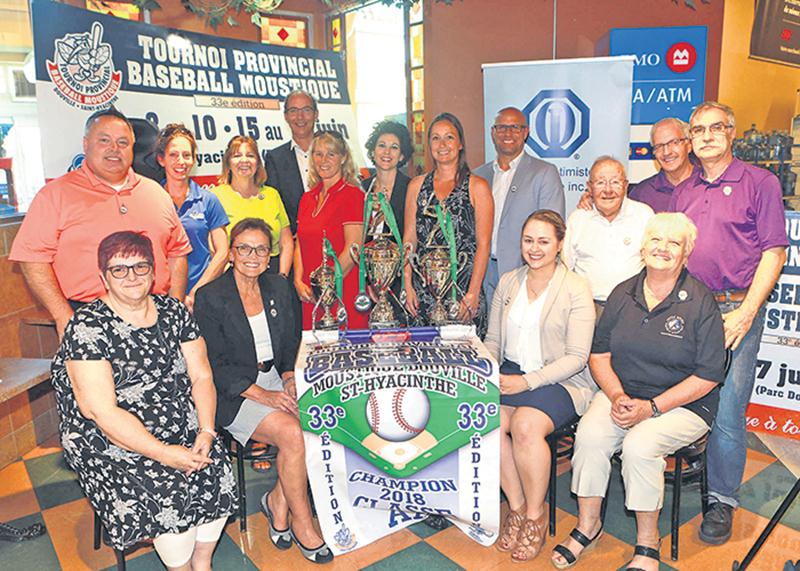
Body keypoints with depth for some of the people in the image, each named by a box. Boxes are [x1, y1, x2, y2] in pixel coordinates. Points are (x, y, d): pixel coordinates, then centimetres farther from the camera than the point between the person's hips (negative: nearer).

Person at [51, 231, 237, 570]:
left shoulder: (174, 312, 5)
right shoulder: (87, 327, -11)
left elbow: (201, 376, 4)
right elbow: (103, 412, -17)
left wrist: (206, 432, -12)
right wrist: (166, 454, -20)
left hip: (183, 431, 5)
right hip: (113, 444, -4)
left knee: (218, 474, -17)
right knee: (172, 496, -23)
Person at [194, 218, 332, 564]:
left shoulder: (278, 288, 7)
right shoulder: (210, 298, -10)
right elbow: (215, 366, -12)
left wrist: (289, 380, -4)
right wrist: (262, 395, -20)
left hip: (275, 379, 5)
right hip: (232, 394, -5)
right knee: (291, 433, -26)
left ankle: (277, 501, 1)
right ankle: (302, 523, -5)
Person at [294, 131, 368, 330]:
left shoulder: (352, 195, -7)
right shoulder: (307, 198, 14)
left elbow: (352, 249, -12)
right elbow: (300, 245, 14)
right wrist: (299, 281, 0)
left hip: (344, 295, -6)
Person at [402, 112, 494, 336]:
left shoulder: (477, 187, 1)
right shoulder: (416, 185, 11)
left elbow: (483, 244, -4)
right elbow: (409, 238, 9)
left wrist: (473, 293, -12)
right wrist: (407, 285, 0)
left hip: (463, 284, -3)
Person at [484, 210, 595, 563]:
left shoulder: (576, 289, -4)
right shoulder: (508, 283, 11)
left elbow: (577, 357, -10)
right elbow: (493, 340, 15)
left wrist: (527, 381, -19)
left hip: (560, 379, -4)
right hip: (510, 373, 4)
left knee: (525, 424, -32)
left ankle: (535, 515, -7)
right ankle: (516, 506, -3)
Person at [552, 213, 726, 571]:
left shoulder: (700, 302, -8)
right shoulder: (623, 293, 5)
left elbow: (708, 376, -10)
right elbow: (599, 353, 6)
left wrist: (652, 407, -17)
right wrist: (617, 396, -12)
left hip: (684, 404, -3)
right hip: (622, 393, 4)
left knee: (639, 445, -30)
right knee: (589, 434, -24)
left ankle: (647, 541, -4)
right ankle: (588, 525, -2)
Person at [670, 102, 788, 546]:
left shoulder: (760, 182, 2)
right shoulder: (682, 193, 16)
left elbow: (774, 252, -4)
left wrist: (746, 313, -13)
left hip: (736, 310, -4)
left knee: (727, 410, -4)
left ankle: (722, 502, 10)